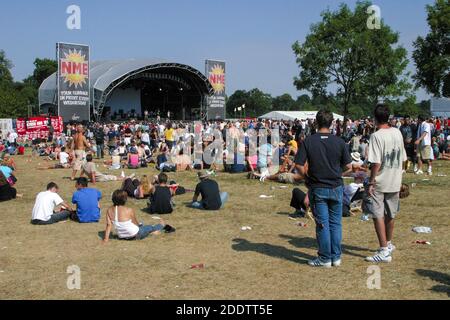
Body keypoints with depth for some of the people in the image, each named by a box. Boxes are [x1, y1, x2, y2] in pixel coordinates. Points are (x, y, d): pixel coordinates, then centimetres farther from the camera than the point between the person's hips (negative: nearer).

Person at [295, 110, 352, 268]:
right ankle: (336, 257, 18)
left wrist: (307, 177, 4)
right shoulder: (339, 142, -5)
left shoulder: (308, 141, -9)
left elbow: (299, 165, -12)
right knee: (336, 223, 12)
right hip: (336, 187, 2)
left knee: (322, 224, 5)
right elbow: (348, 166, -1)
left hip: (317, 189, -1)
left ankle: (325, 258, 12)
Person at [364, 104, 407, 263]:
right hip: (395, 181, 7)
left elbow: (376, 163, -20)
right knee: (390, 214, 20)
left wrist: (371, 182, -13)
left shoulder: (376, 136, -16)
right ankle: (389, 244, 36)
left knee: (378, 215, -2)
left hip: (379, 183, -7)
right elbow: (403, 158, 10)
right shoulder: (397, 133, 4)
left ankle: (384, 251, -3)